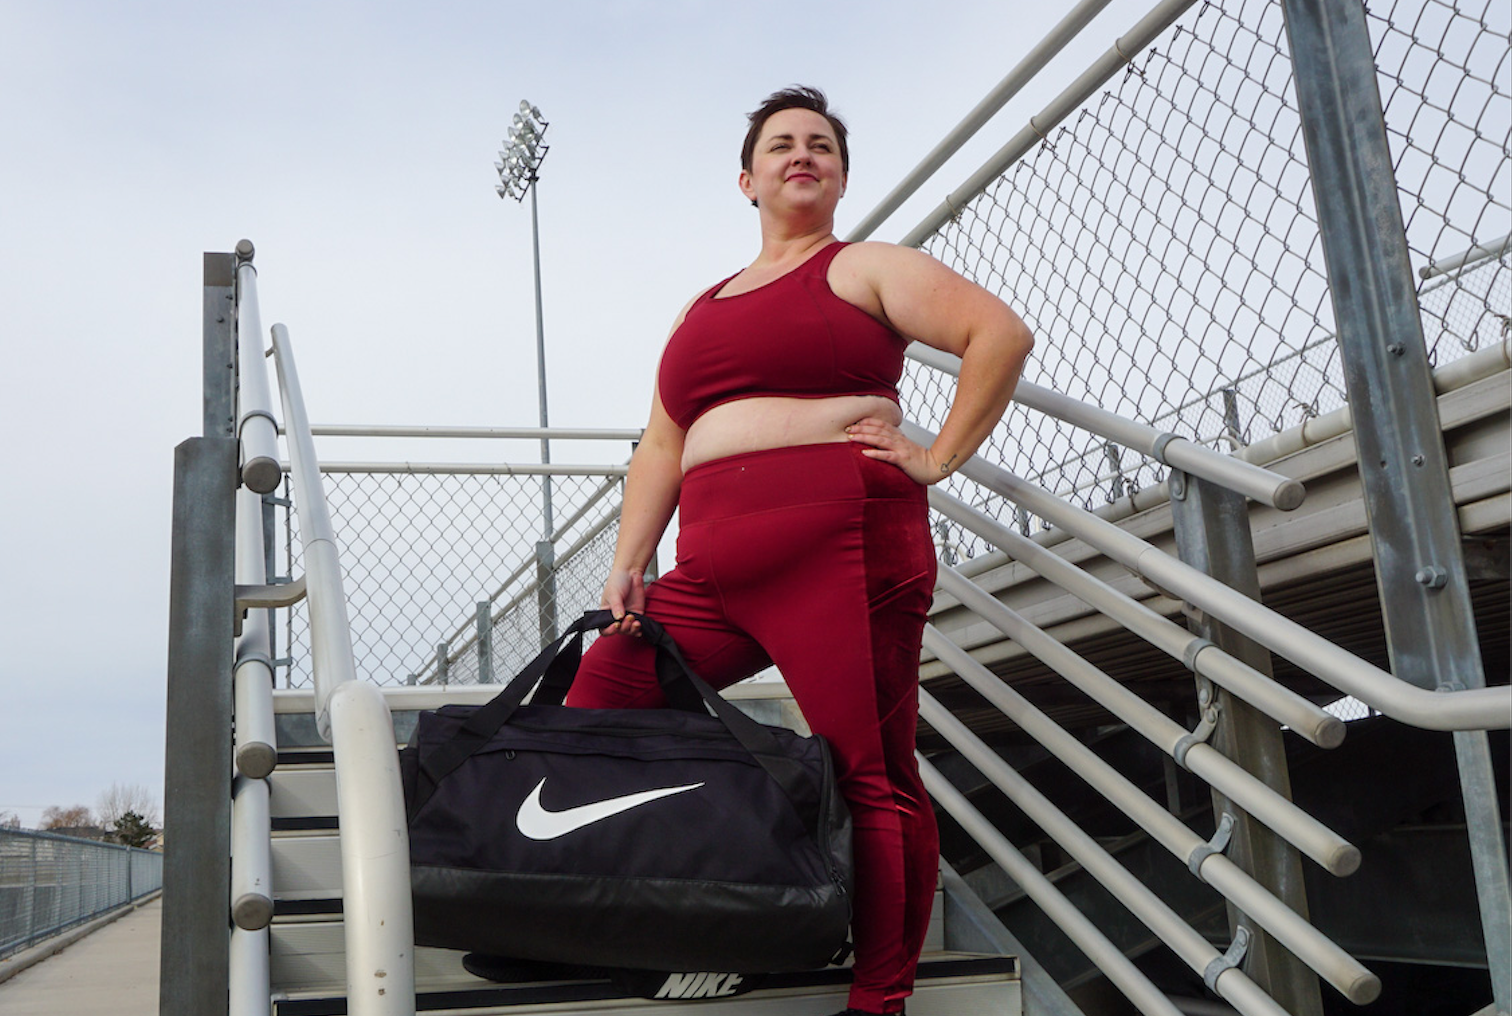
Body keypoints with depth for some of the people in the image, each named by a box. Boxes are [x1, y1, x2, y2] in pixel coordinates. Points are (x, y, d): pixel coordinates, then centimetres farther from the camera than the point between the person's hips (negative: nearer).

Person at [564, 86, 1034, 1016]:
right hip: (716, 574, 7)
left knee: (874, 780, -7)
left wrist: (939, 457, -7)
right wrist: (630, 563, 9)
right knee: (594, 698, -1)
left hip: (840, 553, -6)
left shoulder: (864, 269, 8)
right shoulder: (703, 308, 26)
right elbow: (662, 447, 21)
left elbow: (1001, 332, -3)